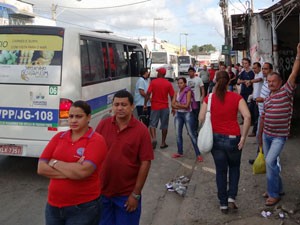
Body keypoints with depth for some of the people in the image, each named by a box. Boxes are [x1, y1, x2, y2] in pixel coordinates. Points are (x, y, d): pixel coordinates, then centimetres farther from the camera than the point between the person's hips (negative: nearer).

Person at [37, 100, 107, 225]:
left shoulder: (96, 140, -11)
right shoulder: (59, 137, 4)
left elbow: (83, 171, -24)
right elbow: (41, 168, -4)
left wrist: (54, 163, -10)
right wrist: (72, 171, -15)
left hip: (83, 207, -4)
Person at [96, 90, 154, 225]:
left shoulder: (141, 130, -11)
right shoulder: (103, 125, -3)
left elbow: (145, 163, -11)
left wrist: (136, 194, -11)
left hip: (127, 195, -3)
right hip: (102, 191, 3)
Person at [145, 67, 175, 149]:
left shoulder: (153, 82, -5)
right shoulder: (168, 84, -1)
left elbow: (148, 93, -11)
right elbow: (172, 96, -1)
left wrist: (145, 104, -3)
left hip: (155, 106, -1)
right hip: (165, 107, 1)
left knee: (153, 124, 8)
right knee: (164, 125, 9)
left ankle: (153, 138, -14)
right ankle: (163, 143, 14)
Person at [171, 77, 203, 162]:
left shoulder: (188, 92, -9)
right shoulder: (176, 93, 7)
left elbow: (187, 105, -16)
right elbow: (173, 104, -1)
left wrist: (177, 104, -7)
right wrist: (182, 106, -15)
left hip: (187, 114, -6)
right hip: (178, 114, 6)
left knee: (192, 134, -6)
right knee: (178, 134, 8)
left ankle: (198, 154, -3)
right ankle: (180, 152, 23)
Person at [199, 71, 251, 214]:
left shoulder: (209, 98, -4)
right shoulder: (236, 97, -8)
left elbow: (201, 118, -7)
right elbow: (247, 116, -17)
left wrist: (211, 129, 9)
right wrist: (243, 137, -11)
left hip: (216, 138, 1)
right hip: (233, 138, -1)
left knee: (220, 171, 14)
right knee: (234, 167, 23)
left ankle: (223, 203, 22)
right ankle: (231, 197, 12)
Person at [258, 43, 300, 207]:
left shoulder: (286, 92, -8)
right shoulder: (267, 99, 10)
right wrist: (260, 134, 22)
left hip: (279, 136, -7)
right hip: (266, 135, 7)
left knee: (270, 161, -16)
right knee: (270, 162, 14)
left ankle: (274, 193, -4)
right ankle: (277, 188, 31)